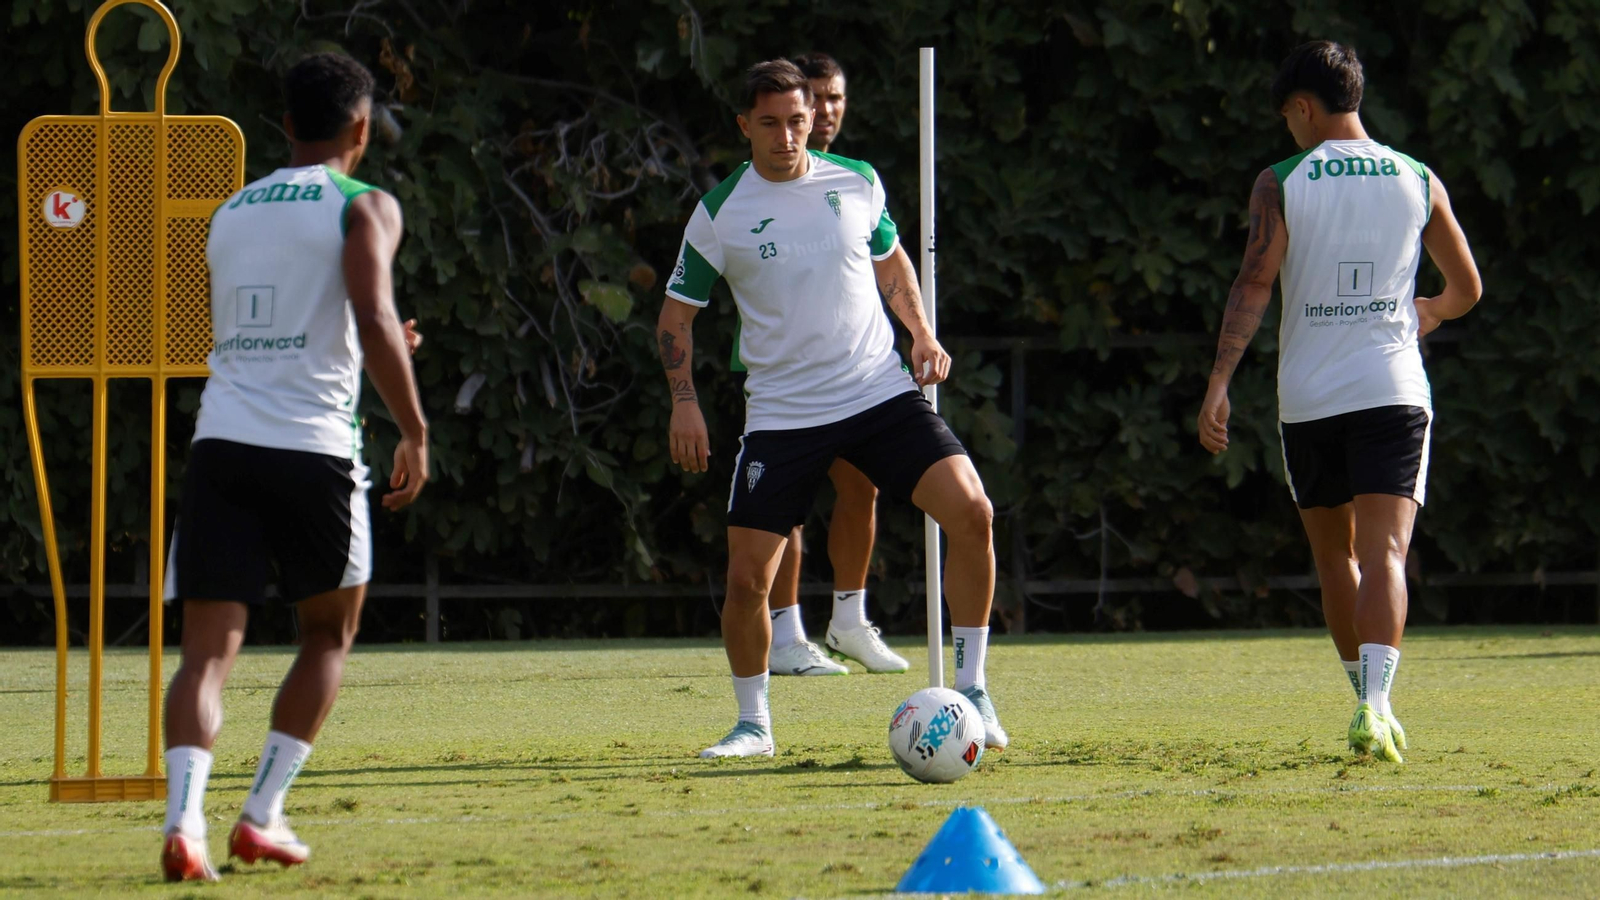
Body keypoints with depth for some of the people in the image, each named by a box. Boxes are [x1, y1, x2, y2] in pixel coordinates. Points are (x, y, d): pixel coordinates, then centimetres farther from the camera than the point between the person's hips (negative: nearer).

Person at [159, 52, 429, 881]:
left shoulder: (229, 214, 20)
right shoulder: (362, 208, 1)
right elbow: (374, 321, -15)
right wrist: (414, 432, -5)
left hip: (220, 440, 4)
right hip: (313, 446, -4)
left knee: (208, 648, -1)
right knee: (329, 633, 18)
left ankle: (183, 817, -23)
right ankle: (261, 815, 11)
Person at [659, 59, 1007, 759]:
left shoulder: (857, 183, 3)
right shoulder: (720, 214, -4)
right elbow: (677, 312, 5)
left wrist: (921, 334, 8)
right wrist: (684, 402, -6)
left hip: (881, 392, 1)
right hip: (781, 412, -1)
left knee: (972, 514, -16)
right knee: (746, 577, -8)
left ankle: (971, 692, -2)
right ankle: (753, 724, 16)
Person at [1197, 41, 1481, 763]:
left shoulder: (1281, 185, -1)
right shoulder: (1418, 182, 7)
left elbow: (1255, 282, -12)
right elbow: (1466, 290, 15)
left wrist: (1219, 383, -14)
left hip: (1308, 399, 0)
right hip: (1392, 391, 0)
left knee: (1335, 559, 17)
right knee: (1383, 553, -10)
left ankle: (1368, 703, 26)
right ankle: (1374, 705, -31)